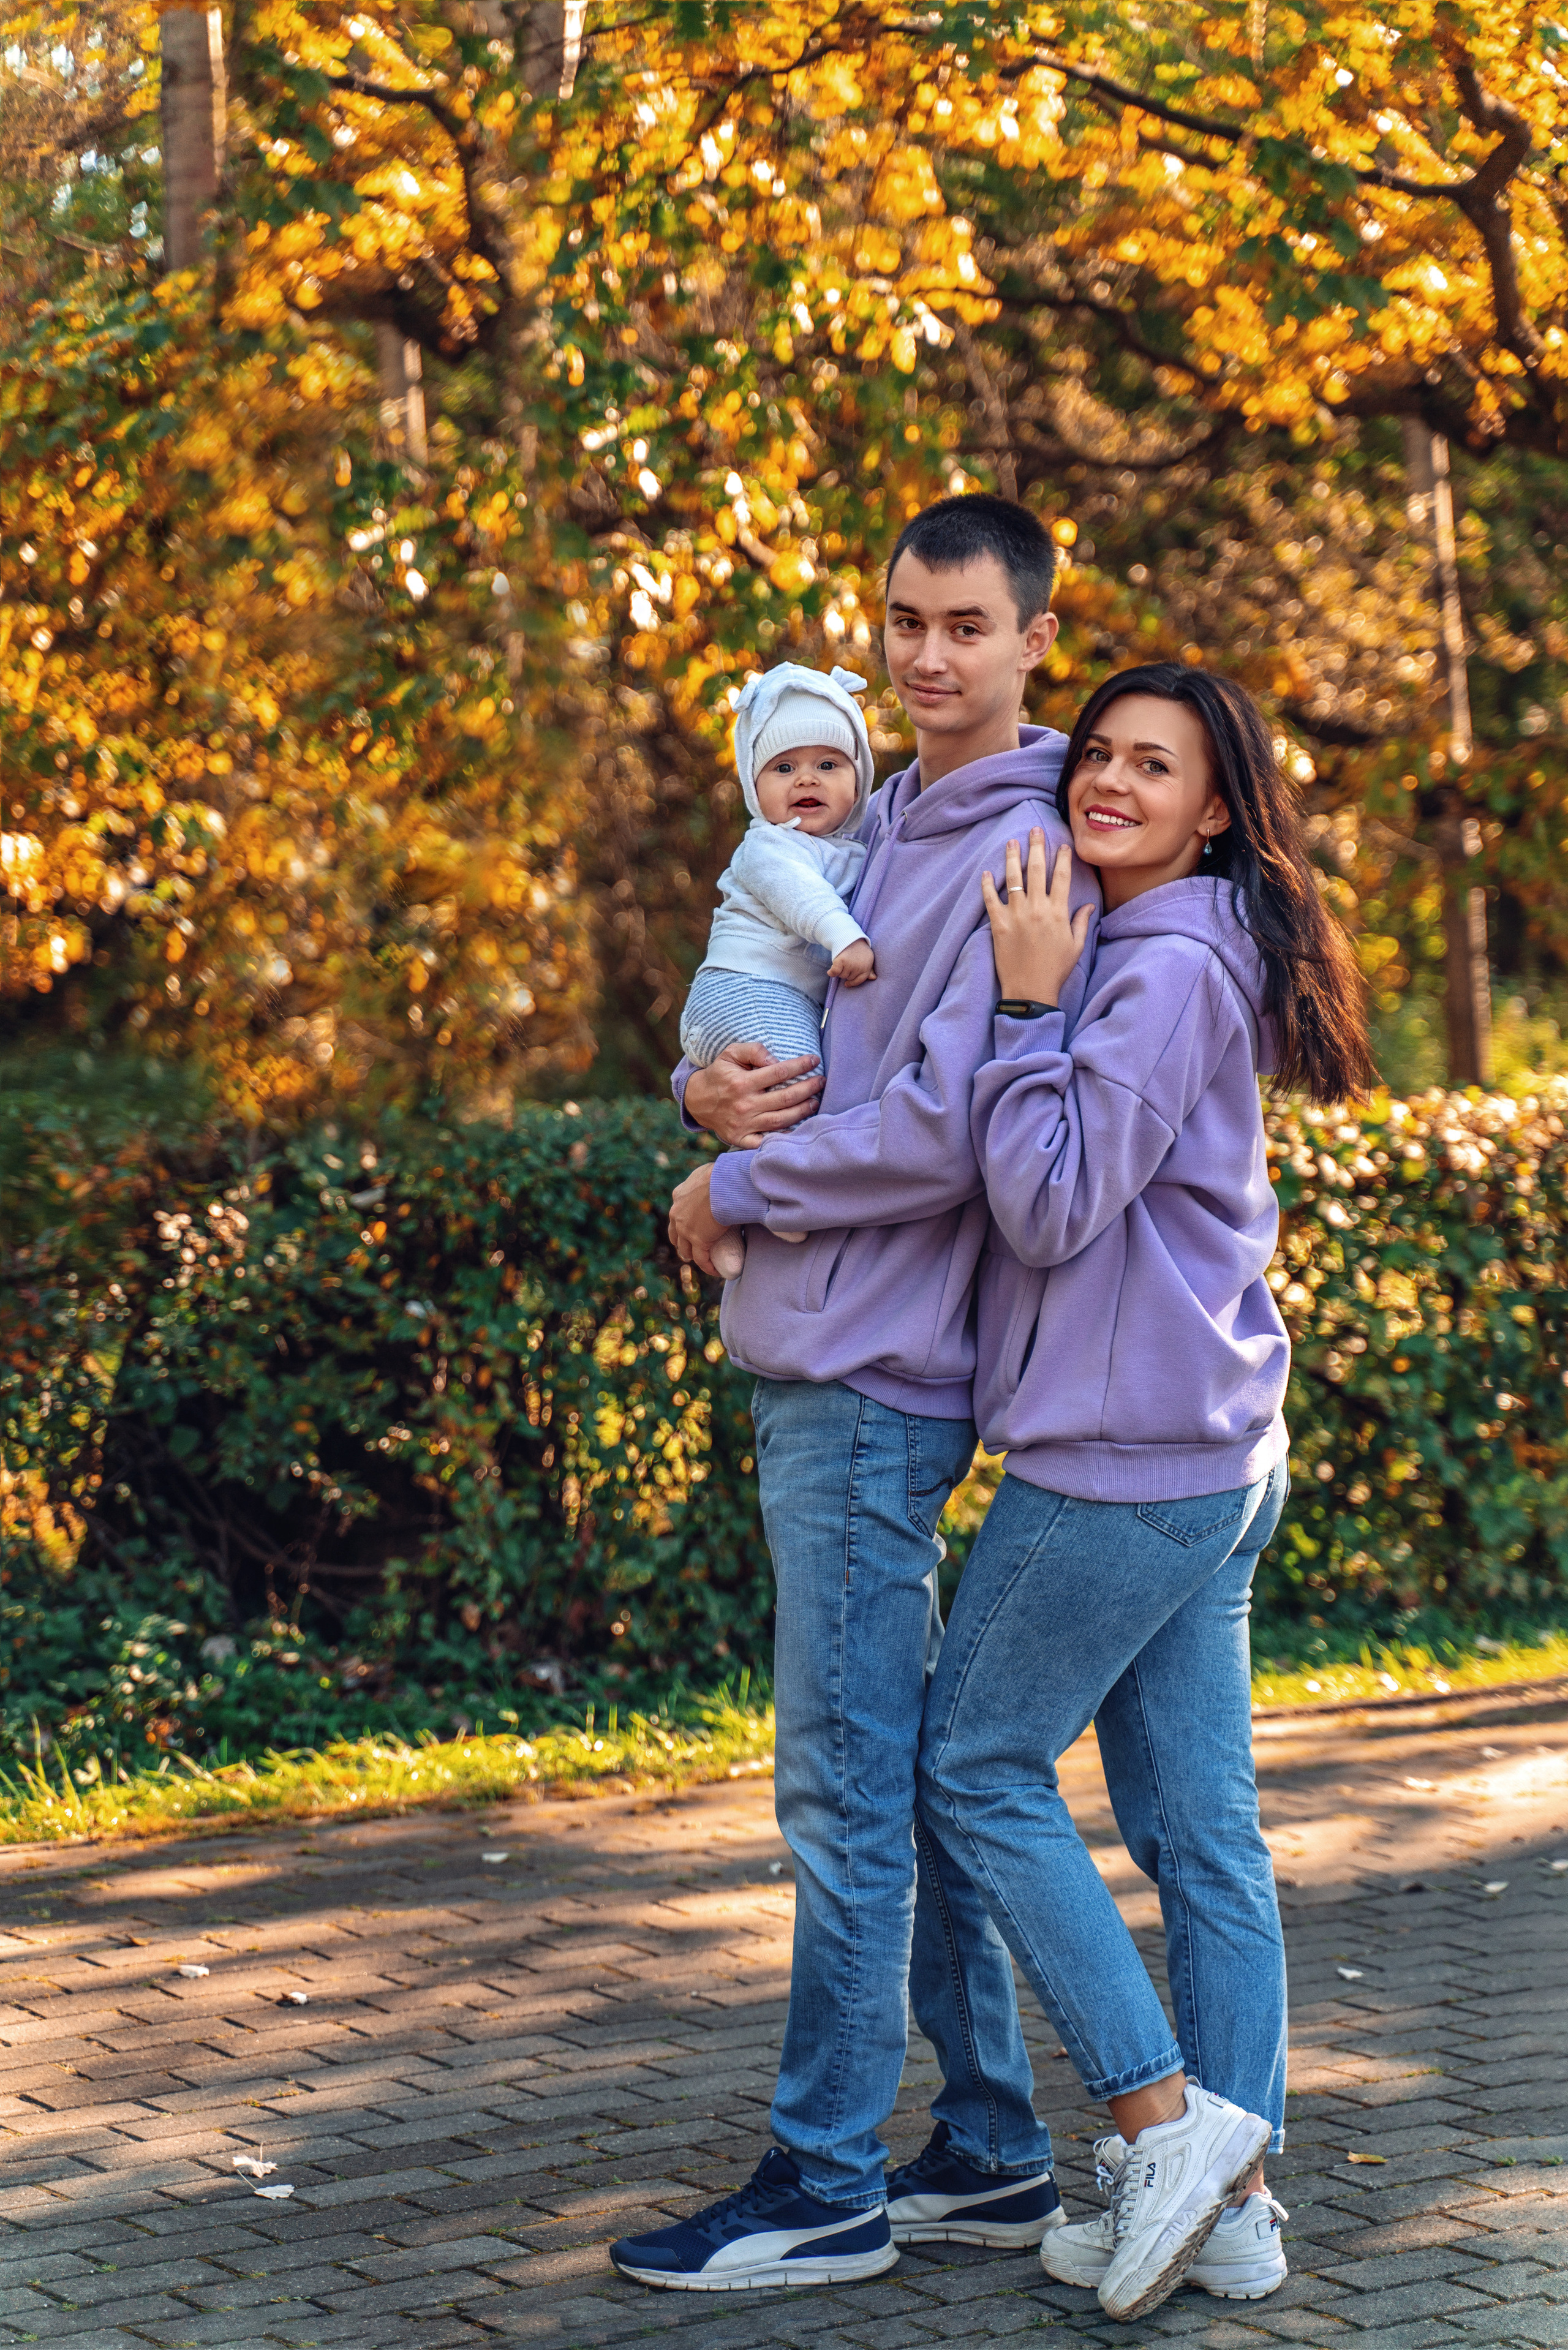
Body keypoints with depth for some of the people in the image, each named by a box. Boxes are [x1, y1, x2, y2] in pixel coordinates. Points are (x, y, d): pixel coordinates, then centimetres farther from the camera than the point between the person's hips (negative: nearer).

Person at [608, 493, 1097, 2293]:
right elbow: (757, 1009, 21)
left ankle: (828, 2185, 2)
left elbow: (946, 1131, -20)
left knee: (845, 1787, -5)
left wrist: (736, 1192, -9)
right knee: (906, 1771, 14)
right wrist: (711, 1089, -3)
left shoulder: (1020, 856, -12)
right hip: (815, 1356, 10)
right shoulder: (875, 826, 17)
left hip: (876, 1376, -10)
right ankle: (992, 2149, 22)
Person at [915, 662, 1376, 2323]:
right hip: (1212, 1457, 10)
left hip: (1124, 1460, -10)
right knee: (1199, 1827, 8)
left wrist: (1030, 1007, -12)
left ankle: (1168, 2118, -1)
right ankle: (1228, 2201, 11)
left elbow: (1055, 1205, -18)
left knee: (979, 1768, 0)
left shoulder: (1170, 969, -13)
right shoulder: (1139, 959, 18)